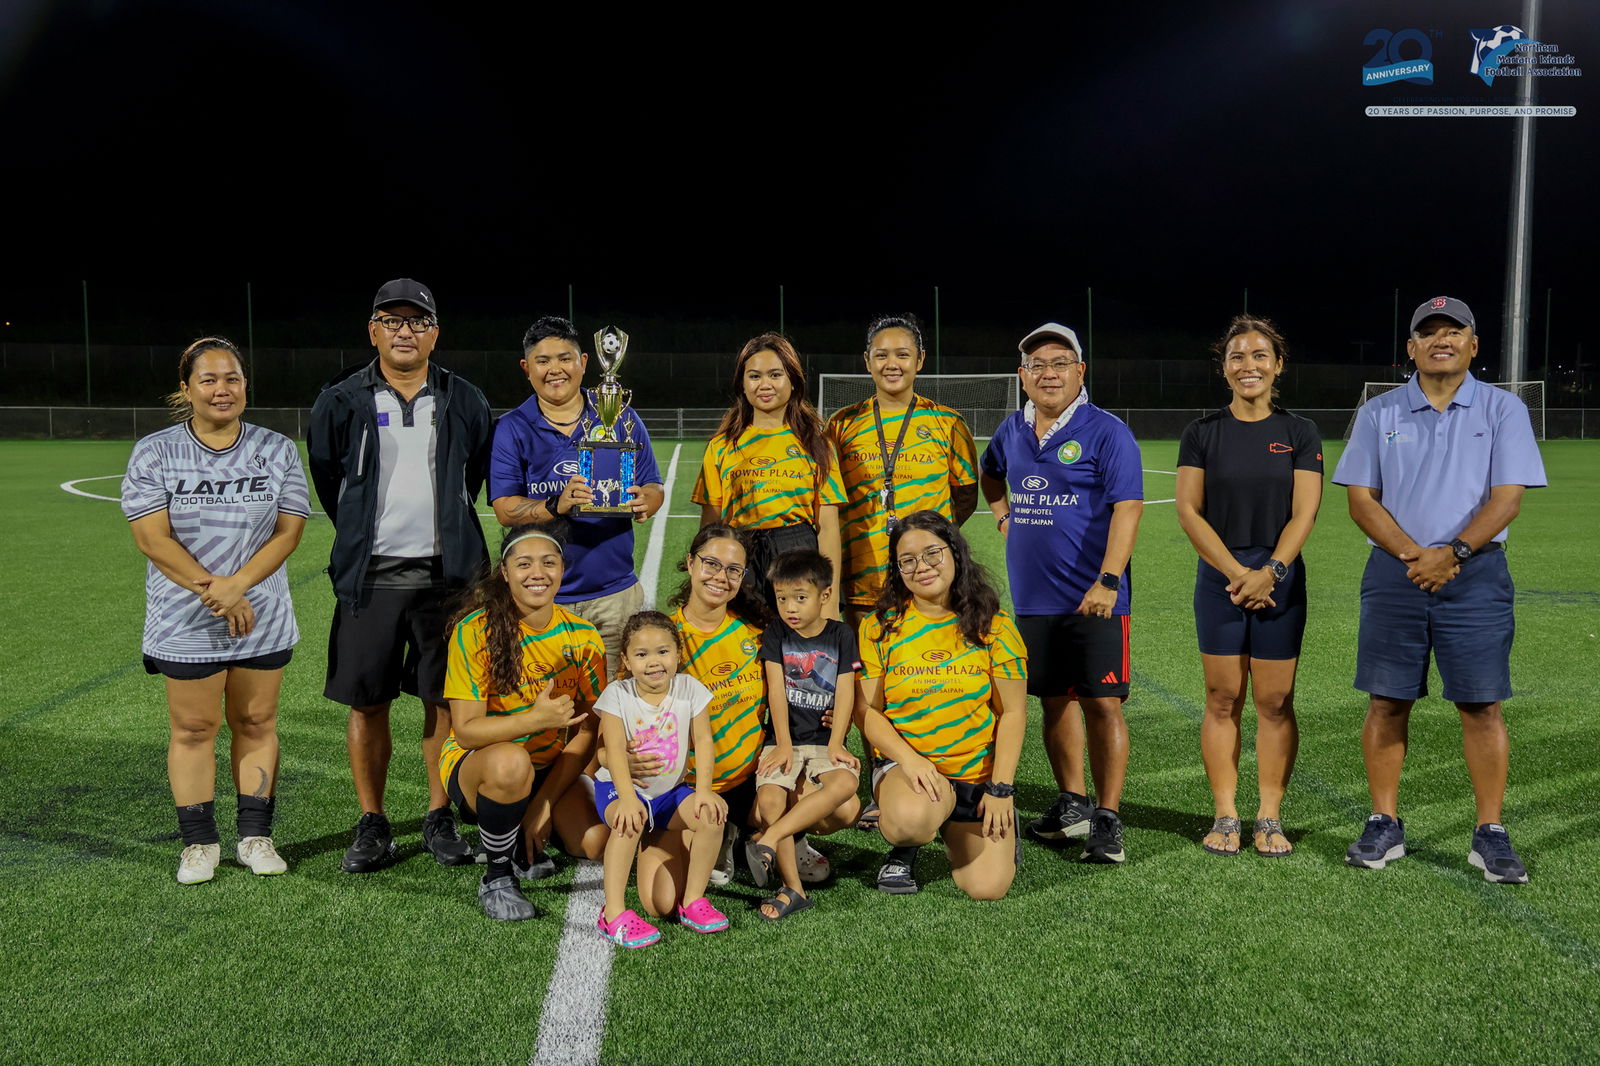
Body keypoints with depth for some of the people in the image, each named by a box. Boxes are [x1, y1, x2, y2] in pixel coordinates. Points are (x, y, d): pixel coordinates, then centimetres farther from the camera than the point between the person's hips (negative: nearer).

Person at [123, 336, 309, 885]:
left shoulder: (277, 450, 4)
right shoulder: (154, 453, -1)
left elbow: (288, 530, -2)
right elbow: (153, 537, -8)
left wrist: (237, 584, -16)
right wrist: (212, 590, -15)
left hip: (263, 619, 2)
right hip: (186, 625, -1)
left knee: (256, 722, 8)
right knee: (193, 728, 5)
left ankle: (255, 835, 19)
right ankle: (199, 843, 17)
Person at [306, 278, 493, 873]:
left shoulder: (464, 402, 6)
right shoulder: (342, 403, 3)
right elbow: (326, 478, 15)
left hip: (447, 574, 1)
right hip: (371, 575, 0)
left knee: (446, 699, 4)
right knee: (367, 703, 3)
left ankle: (440, 819, 17)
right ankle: (371, 826, 16)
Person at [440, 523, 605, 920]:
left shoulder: (582, 637, -6)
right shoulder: (475, 631, -17)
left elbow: (586, 732, -5)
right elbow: (467, 731, -20)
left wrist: (544, 804, -15)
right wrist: (537, 718, -35)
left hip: (552, 770, 4)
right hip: (474, 766, -4)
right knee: (510, 761, -38)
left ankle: (524, 847, 18)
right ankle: (496, 879, -12)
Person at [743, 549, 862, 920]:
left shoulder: (841, 635, 4)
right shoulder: (776, 634, 4)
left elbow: (845, 693, -1)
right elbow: (776, 691, -3)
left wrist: (835, 745, -10)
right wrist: (784, 745, -10)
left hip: (823, 739, 0)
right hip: (783, 739, 0)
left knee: (845, 783, -32)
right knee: (769, 799, -27)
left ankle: (767, 841, -31)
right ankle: (792, 889, -19)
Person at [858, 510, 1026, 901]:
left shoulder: (993, 626, 0)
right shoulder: (880, 627, 0)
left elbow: (1013, 713, 1)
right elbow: (867, 711, -2)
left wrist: (1001, 788, -7)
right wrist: (909, 759, -18)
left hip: (979, 775, 1)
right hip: (905, 766, -1)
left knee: (987, 886, -15)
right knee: (911, 819, -36)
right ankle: (905, 849, 4)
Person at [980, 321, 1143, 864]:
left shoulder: (1106, 432, -9)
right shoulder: (1012, 431, 10)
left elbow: (1127, 507, -16)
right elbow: (990, 473, 32)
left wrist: (1107, 581, -24)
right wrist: (1003, 515, 15)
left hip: (1092, 598, -6)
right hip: (1033, 596, 6)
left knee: (1101, 704, -5)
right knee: (1055, 700, 13)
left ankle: (1107, 819, 2)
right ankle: (1071, 804, 27)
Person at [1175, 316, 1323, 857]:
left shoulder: (1300, 433, 4)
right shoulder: (1202, 432, 3)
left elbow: (1303, 514, -2)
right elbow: (1189, 511, -2)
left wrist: (1270, 572, -15)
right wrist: (1236, 572, -10)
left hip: (1280, 582, 0)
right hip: (1219, 581, 0)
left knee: (1275, 703, 3)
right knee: (1222, 701, 3)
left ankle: (1270, 818, 13)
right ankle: (1225, 817, 12)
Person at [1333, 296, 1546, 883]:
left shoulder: (1503, 410, 4)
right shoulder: (1378, 413, 7)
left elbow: (1507, 498, -4)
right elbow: (1361, 499, 2)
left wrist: (1452, 554, -17)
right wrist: (1414, 556, -11)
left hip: (1476, 575, -1)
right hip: (1394, 572, 1)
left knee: (1482, 705, -1)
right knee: (1387, 702, 3)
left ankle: (1490, 835, 9)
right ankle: (1384, 826, 13)